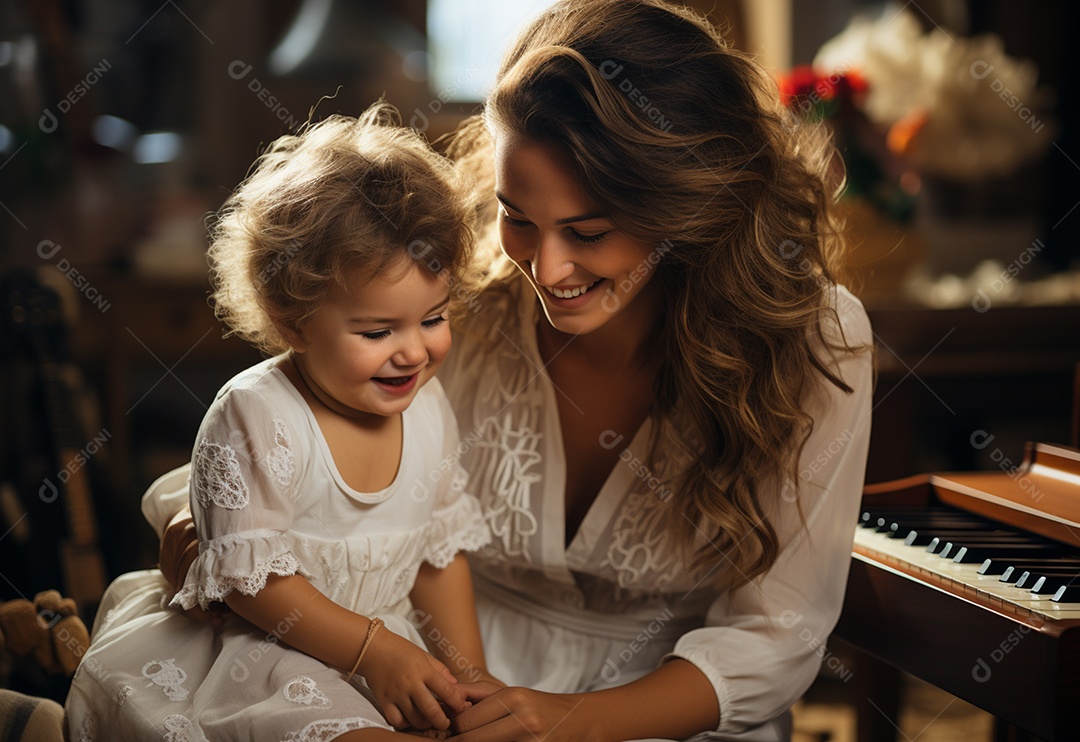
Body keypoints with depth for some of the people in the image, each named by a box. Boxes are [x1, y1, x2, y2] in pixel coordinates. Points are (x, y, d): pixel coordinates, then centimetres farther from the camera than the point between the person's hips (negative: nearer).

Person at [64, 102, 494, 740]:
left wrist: (468, 679, 1)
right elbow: (250, 579, -19)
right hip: (259, 644, -8)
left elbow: (443, 551, 9)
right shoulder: (255, 419, -21)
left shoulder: (427, 408, -2)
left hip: (388, 644, 8)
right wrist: (373, 651, -20)